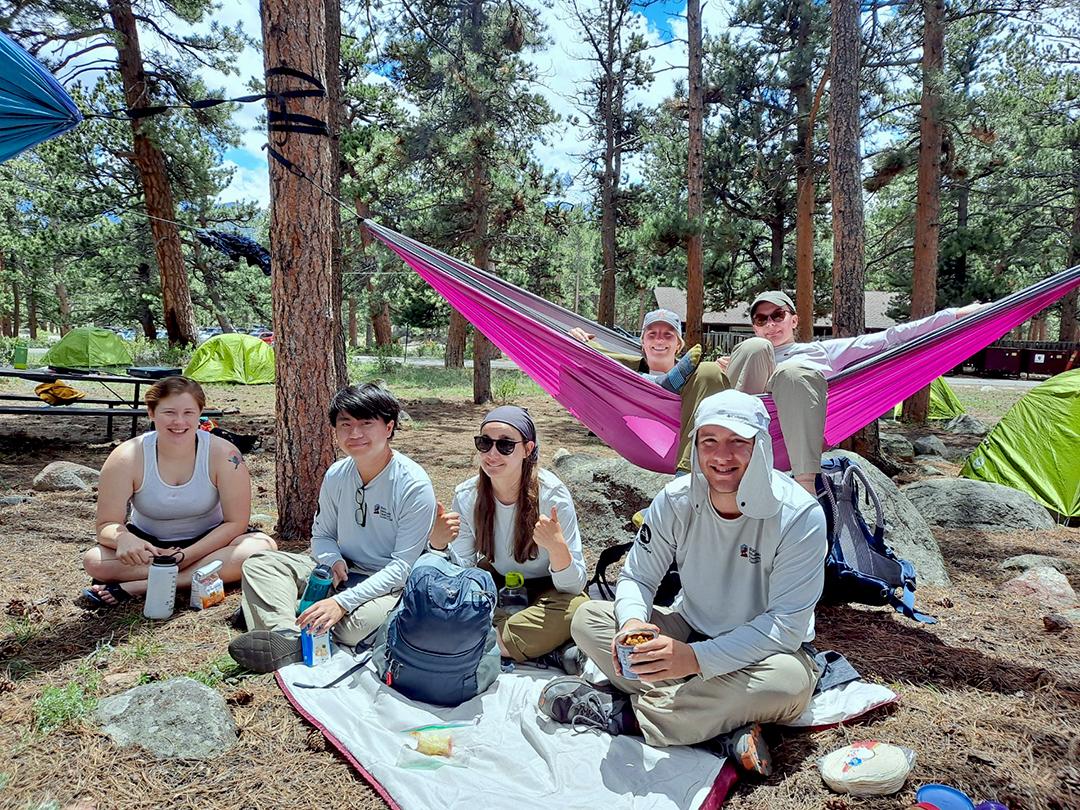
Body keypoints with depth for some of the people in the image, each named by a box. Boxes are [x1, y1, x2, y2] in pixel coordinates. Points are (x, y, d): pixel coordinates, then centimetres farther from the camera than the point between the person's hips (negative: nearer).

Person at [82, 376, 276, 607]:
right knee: (94, 561, -27)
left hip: (208, 541, -1)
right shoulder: (126, 458, -17)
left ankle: (136, 586, -28)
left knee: (263, 547, -30)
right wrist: (124, 539, -38)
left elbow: (235, 523, -17)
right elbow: (107, 525, -14)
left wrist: (186, 555, -26)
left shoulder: (224, 455, -20)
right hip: (148, 545, 1)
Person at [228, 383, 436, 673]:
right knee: (259, 564, -8)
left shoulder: (414, 486, -19)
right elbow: (322, 535, 12)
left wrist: (342, 602, -29)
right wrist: (333, 560, -13)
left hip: (390, 584, -6)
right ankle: (287, 637, -31)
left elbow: (404, 566, -21)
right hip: (342, 572, 6)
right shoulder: (336, 475, -1)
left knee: (357, 625, -38)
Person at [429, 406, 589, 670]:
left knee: (576, 608, -35)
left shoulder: (552, 495, -24)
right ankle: (540, 647, -18)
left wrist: (557, 546, -44)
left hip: (545, 590, -3)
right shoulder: (467, 496, -14)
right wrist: (438, 544, -29)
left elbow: (574, 585, -23)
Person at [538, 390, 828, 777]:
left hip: (762, 650, -3)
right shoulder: (676, 501, -12)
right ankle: (723, 729, -24)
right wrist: (632, 622, -28)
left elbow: (788, 622, -24)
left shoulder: (800, 515, -22)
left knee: (789, 680, -38)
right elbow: (637, 576, -3)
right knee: (588, 618, -15)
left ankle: (623, 713, -22)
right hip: (689, 628, 4)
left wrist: (696, 657, -35)